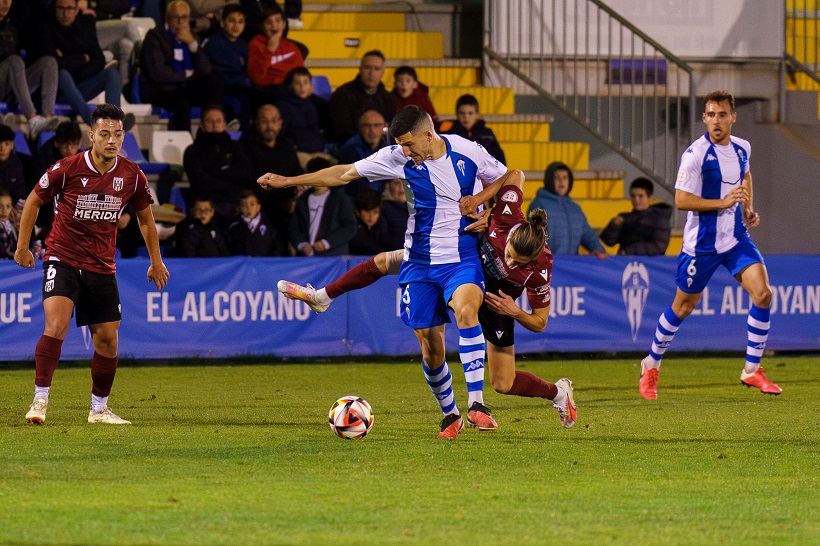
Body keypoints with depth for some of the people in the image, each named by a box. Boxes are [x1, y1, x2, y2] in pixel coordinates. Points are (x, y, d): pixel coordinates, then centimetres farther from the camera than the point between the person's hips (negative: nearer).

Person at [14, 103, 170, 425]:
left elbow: (145, 216, 15)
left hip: (102, 266, 4)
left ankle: (99, 408, 20)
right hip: (62, 259, -4)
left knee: (107, 339, 4)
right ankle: (40, 400, -19)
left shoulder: (131, 176, -3)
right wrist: (22, 247, 5)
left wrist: (156, 261, 18)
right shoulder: (67, 169, -13)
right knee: (56, 323, -24)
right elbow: (34, 201, 3)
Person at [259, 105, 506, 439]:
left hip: (462, 258, -3)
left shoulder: (468, 153, -7)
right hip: (419, 261, 3)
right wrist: (287, 181, 8)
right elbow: (344, 174, 6)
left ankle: (476, 404, -32)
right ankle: (450, 416, 24)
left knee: (465, 308, -32)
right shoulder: (398, 159, -2)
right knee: (430, 349, 0)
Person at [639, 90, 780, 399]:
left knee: (762, 294, -12)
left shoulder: (742, 148, 3)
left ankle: (752, 371, 0)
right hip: (702, 244, -5)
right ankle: (651, 365, 30)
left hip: (737, 238, 5)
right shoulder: (696, 154, -17)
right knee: (683, 308, 7)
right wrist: (724, 202, -25)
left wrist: (748, 208, 11)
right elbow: (681, 200, -20)